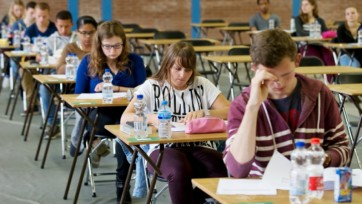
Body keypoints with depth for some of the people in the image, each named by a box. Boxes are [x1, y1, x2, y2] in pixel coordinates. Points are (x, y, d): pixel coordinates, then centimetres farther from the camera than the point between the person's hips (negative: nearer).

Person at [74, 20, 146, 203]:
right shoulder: (88, 62, 7)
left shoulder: (134, 61, 7)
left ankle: (122, 184, -22)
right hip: (99, 114, -1)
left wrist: (116, 88, -9)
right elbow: (78, 97, 8)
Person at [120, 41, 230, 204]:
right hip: (163, 148, -3)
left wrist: (203, 113, -16)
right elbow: (125, 118, -7)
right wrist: (152, 118, -26)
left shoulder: (202, 85, 11)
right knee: (179, 170, -38)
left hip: (198, 147, 3)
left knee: (221, 170, -30)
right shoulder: (152, 86, 5)